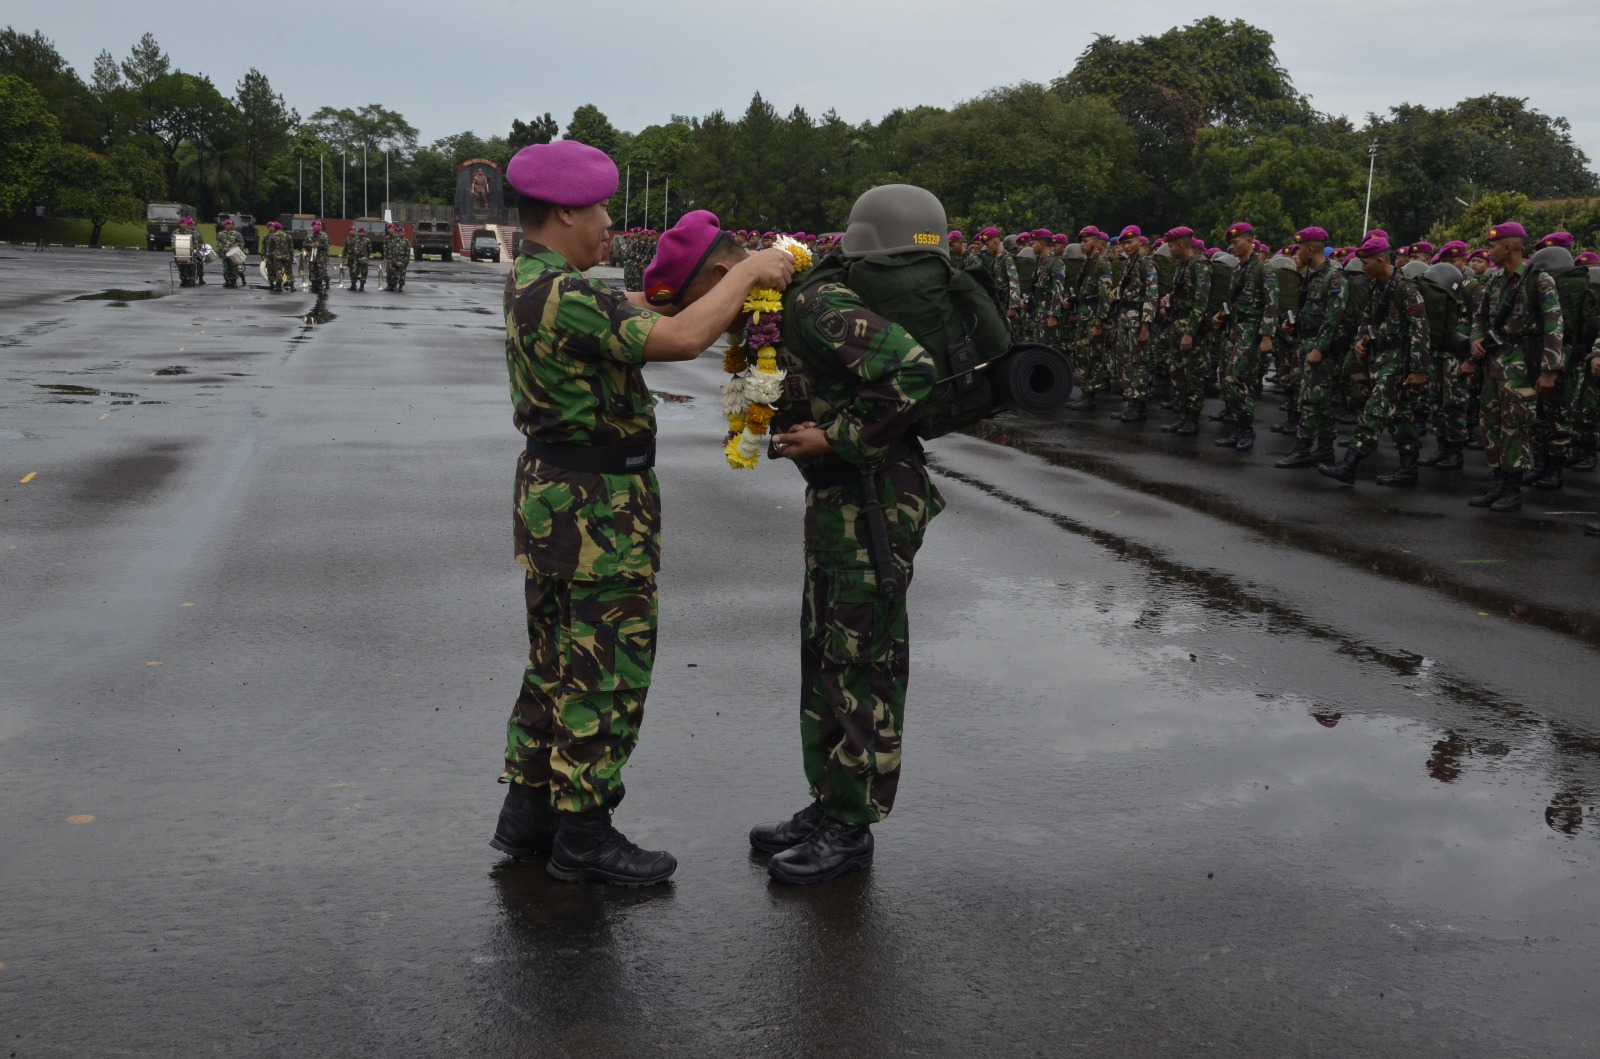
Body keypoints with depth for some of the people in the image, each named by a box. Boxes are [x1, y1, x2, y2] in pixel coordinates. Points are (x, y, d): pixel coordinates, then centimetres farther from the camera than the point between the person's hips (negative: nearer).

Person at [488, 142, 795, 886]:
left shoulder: (528, 281, 11)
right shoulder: (564, 295, -22)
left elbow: (633, 326, 16)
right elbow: (680, 340, -30)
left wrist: (737, 289, 7)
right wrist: (746, 273, -16)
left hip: (554, 491, 10)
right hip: (597, 505, -10)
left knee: (557, 661, 17)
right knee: (607, 667, -1)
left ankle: (528, 812, 25)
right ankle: (583, 836, 9)